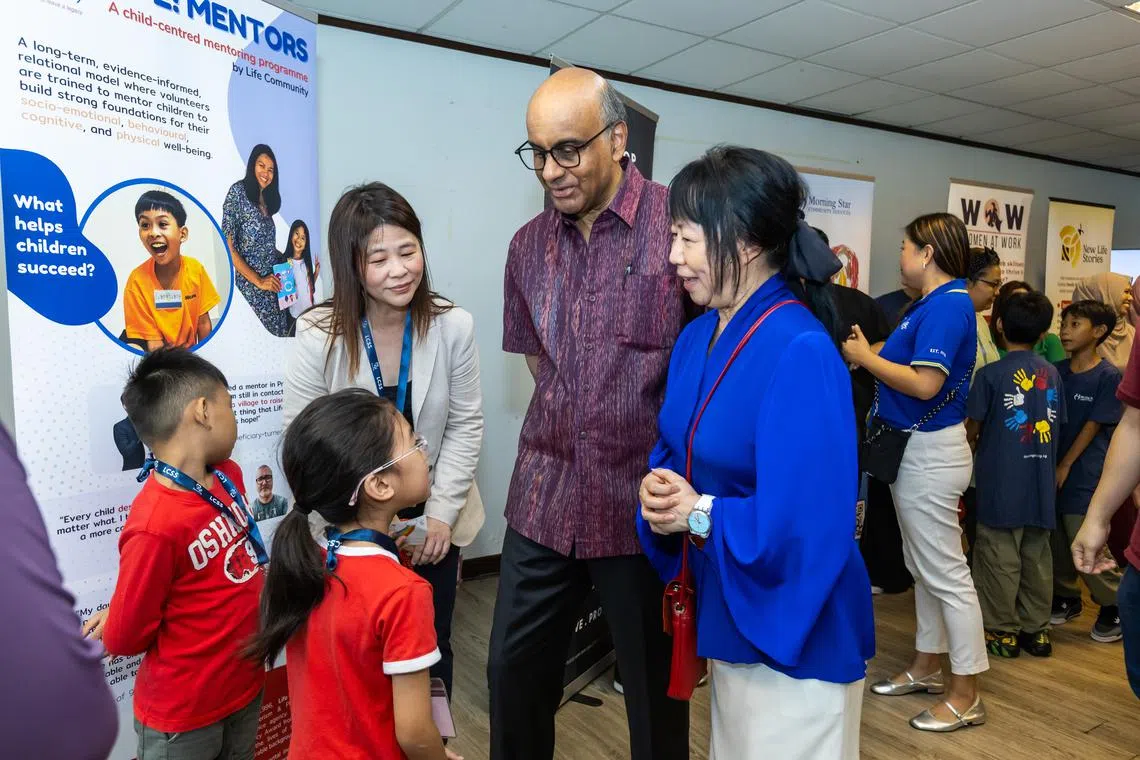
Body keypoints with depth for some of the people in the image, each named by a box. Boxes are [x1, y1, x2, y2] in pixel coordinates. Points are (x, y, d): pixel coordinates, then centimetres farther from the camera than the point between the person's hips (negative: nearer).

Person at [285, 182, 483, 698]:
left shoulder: (453, 326, -13)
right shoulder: (319, 336, -16)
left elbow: (465, 424, -4)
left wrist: (442, 511, -9)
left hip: (432, 520, 2)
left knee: (431, 651, 17)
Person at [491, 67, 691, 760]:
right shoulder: (529, 245, 6)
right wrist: (571, 430, 9)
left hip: (644, 504, -4)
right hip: (544, 500, 5)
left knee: (656, 686, 13)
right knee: (514, 673, 16)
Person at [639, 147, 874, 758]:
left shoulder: (800, 354, -27)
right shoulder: (698, 337, 1)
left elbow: (809, 524, -31)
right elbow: (675, 451, 9)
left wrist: (700, 514, -21)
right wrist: (660, 491, -12)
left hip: (794, 632, -8)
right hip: (725, 616, 8)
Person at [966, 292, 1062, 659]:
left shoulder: (990, 374, -9)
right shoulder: (1053, 374, 4)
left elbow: (973, 428, -3)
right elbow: (1057, 426, 11)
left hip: (1002, 481, -5)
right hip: (1042, 482, 5)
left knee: (1000, 558, 3)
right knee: (1037, 557, 13)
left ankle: (1002, 631, 10)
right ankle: (1036, 629, 21)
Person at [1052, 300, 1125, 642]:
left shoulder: (1108, 376, -9)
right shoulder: (1056, 372, 5)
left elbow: (1092, 427, -10)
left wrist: (1065, 467, -9)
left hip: (1084, 476, -5)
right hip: (1052, 470, 5)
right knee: (1056, 542, 12)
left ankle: (1115, 607, 18)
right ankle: (1066, 599, 30)